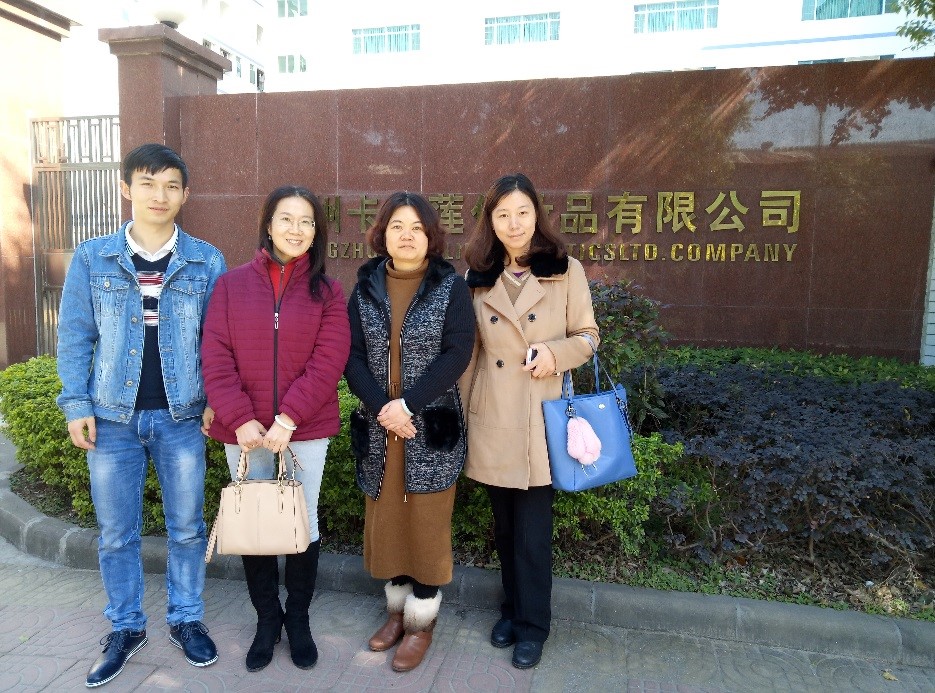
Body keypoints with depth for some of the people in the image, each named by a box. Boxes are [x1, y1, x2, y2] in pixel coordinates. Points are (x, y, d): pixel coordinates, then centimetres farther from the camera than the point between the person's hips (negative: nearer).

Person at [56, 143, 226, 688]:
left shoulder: (207, 262, -1)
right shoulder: (92, 259, 0)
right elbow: (75, 337, 3)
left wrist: (217, 401, -3)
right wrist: (76, 405, -3)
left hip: (182, 418, 0)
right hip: (113, 418, 1)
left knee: (187, 527, 11)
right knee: (117, 532, 12)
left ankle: (186, 619, 30)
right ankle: (127, 627, 31)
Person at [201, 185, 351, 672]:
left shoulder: (327, 292, 1)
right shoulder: (232, 285, 2)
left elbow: (328, 362, -8)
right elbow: (216, 357, -4)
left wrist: (288, 419, -17)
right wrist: (240, 418, -14)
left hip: (305, 431, 0)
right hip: (243, 431, 1)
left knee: (303, 525, 10)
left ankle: (298, 618, 31)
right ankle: (266, 619, 32)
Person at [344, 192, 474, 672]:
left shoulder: (451, 287, -3)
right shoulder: (366, 288, 5)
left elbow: (457, 353, -12)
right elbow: (353, 355, -1)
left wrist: (409, 405, -20)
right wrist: (382, 408, -15)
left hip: (432, 427, -3)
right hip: (379, 427, 3)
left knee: (427, 523, 5)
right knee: (386, 520, 13)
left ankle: (422, 620, 22)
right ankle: (397, 608, 32)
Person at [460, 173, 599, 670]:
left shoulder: (566, 270, -4)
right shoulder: (477, 276, 4)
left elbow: (587, 335, 1)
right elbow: (469, 350, 8)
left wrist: (556, 353, -19)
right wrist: (462, 410, 7)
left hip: (540, 420, -3)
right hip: (491, 419, 3)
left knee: (533, 530, 4)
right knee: (504, 526, 16)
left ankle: (532, 624, 24)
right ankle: (512, 609, 36)